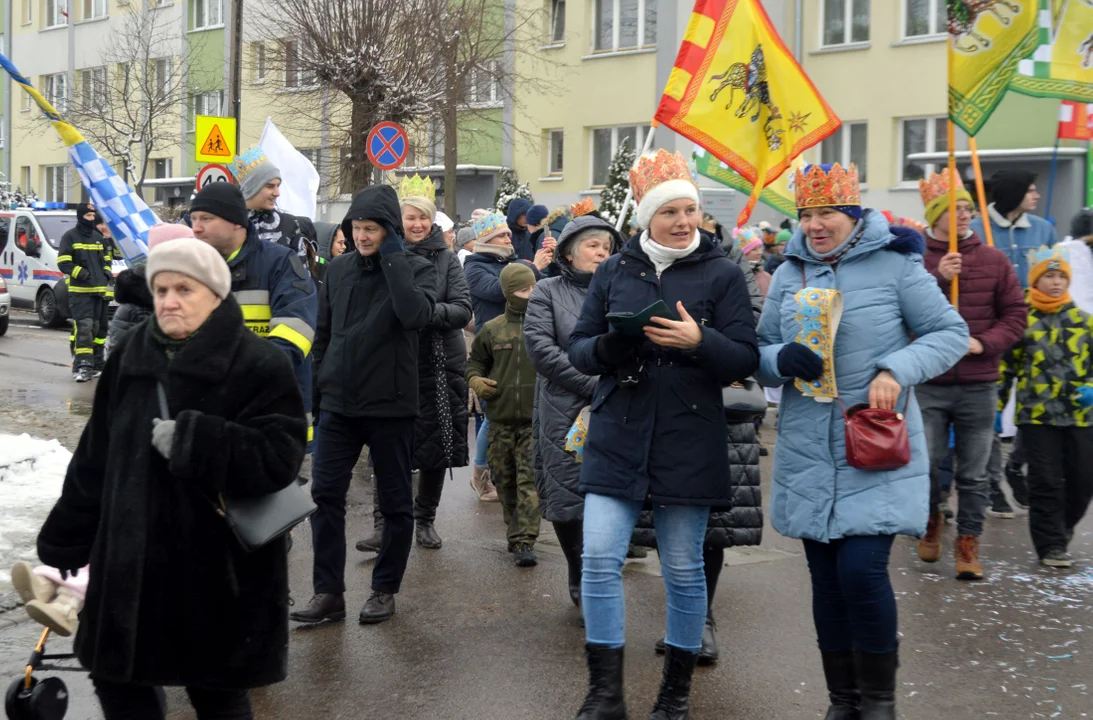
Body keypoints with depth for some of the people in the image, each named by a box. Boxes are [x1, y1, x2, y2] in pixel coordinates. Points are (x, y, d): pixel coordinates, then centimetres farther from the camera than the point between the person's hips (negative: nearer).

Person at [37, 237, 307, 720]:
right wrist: (65, 540, 15)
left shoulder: (260, 366, -12)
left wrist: (192, 440, -27)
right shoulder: (131, 357, 6)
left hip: (219, 568, -6)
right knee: (116, 677, 17)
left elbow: (278, 459, -22)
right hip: (130, 561, 6)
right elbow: (95, 459, 12)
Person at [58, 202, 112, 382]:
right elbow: (63, 263, -6)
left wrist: (107, 274, 9)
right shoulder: (70, 237, 0)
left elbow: (107, 259, 28)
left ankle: (97, 364, 19)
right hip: (79, 291, -6)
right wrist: (81, 273, -16)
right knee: (83, 327, -16)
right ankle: (81, 366, -19)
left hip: (100, 291, 6)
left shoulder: (98, 237, 19)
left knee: (99, 327, 9)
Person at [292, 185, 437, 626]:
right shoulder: (339, 269, 6)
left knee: (395, 502, 6)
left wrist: (393, 259, -20)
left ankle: (385, 590, 19)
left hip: (391, 406, -3)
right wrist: (318, 383, 10)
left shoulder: (416, 269, -5)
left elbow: (417, 315, -26)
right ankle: (328, 592, 5)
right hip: (339, 404, 3)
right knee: (325, 495, -2)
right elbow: (324, 332, 15)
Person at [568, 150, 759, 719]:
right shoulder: (613, 271, 7)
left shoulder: (722, 273, -1)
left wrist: (699, 341, -24)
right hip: (617, 437, 2)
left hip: (688, 443, -2)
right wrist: (607, 348, -14)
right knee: (599, 558, -6)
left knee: (683, 569, 7)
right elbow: (578, 347, 9)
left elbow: (746, 359, -4)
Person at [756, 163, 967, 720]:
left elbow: (951, 333, -1)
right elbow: (760, 355, 10)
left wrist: (897, 370, -17)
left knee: (862, 569, -14)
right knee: (826, 579, 8)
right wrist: (782, 359, -13)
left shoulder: (894, 264, -4)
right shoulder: (789, 273, 8)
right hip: (808, 457, 4)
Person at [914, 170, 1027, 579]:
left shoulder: (994, 261, 5)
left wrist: (985, 343, -10)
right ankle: (931, 520, 27)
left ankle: (968, 542, 18)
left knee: (973, 473, 5)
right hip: (928, 383, -1)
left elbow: (1015, 315, 6)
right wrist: (937, 280, -20)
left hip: (978, 384, 2)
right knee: (925, 463, -1)